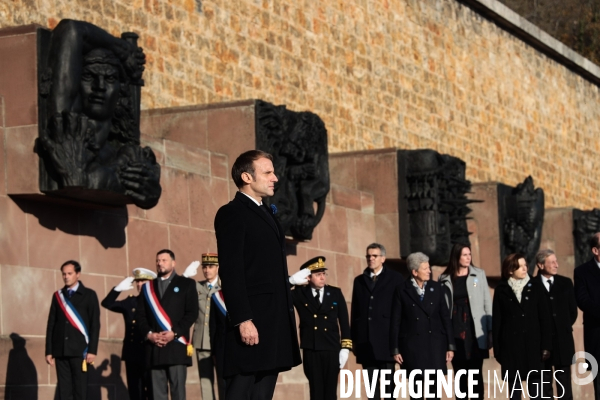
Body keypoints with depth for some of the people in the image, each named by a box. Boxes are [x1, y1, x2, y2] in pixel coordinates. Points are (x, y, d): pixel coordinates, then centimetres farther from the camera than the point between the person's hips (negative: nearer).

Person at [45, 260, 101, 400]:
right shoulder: (58, 295, 13)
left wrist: (92, 350, -9)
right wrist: (49, 351, 4)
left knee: (79, 389, -3)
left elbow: (95, 324, -1)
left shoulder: (89, 295, 4)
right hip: (60, 350, 3)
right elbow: (51, 324, 11)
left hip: (79, 350, -3)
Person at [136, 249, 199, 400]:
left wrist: (175, 333, -11)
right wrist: (149, 334, -5)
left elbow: (192, 313, 0)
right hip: (154, 346, 3)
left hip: (176, 345, -3)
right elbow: (140, 315, 12)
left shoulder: (186, 284, 9)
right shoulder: (148, 287, 18)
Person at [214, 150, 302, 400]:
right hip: (251, 324, -9)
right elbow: (231, 273, -15)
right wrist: (243, 320, -22)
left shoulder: (267, 214, 21)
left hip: (274, 324, 9)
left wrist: (286, 320, 17)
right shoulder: (231, 214, -7)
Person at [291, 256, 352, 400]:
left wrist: (345, 348, 0)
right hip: (311, 350, -1)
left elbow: (344, 322, 6)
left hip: (332, 350, 1)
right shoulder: (300, 294, 5)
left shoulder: (335, 293, 7)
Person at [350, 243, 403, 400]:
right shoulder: (359, 280, 15)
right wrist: (354, 338, 7)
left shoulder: (395, 279, 4)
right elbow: (354, 310, 12)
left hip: (386, 338, -3)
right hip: (366, 340, 4)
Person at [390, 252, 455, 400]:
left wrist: (450, 345, 2)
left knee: (434, 387, 3)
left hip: (435, 344, 2)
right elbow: (395, 321, 0)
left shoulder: (436, 287, 7)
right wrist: (395, 349, -4)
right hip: (412, 345, -2)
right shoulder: (402, 291, -1)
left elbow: (445, 317, 7)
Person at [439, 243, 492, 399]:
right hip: (455, 331, 1)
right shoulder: (445, 279, 5)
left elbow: (487, 303, 3)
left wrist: (491, 329, -3)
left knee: (476, 373, -2)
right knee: (460, 375, 5)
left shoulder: (479, 274, 4)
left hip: (475, 331, -1)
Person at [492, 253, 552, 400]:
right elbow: (496, 321, 3)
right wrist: (497, 349, -2)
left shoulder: (536, 287, 4)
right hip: (511, 345, 0)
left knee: (535, 388, 1)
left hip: (533, 344, 0)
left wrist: (546, 345, -3)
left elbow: (545, 318, 3)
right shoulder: (502, 290, 3)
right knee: (514, 388, 4)